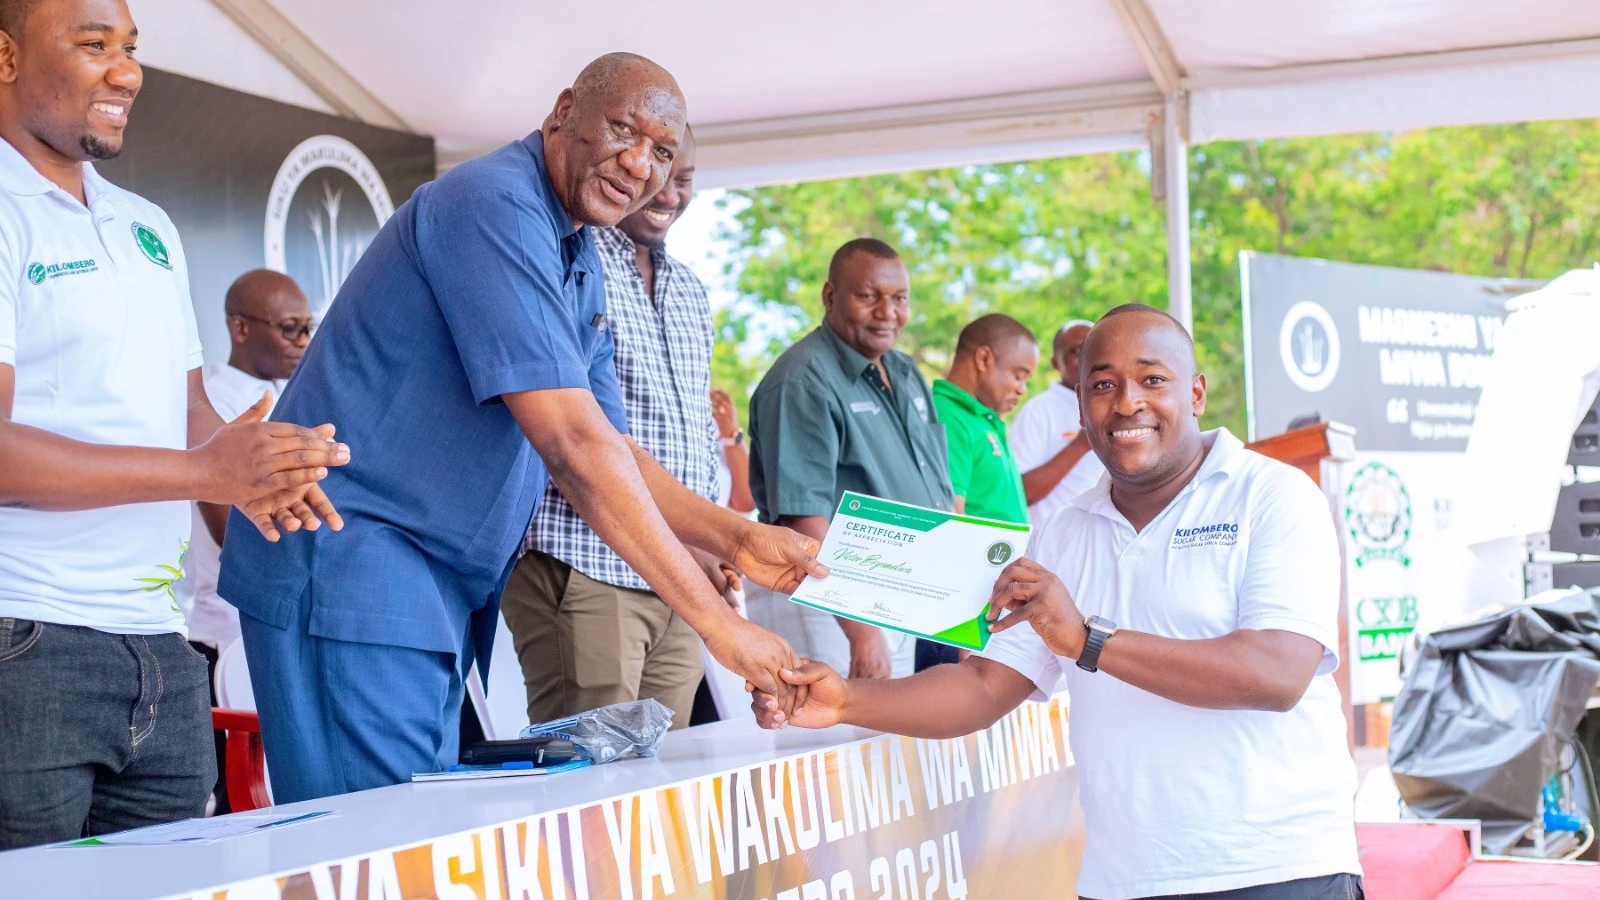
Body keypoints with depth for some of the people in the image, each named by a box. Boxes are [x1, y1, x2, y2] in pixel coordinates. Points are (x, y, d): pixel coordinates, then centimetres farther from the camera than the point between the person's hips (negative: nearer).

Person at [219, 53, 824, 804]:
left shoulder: (581, 266, 15)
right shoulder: (494, 207, -17)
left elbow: (606, 450, 17)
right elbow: (572, 446, -23)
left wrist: (734, 538, 0)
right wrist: (712, 619, -21)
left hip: (440, 589, 10)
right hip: (349, 562, -10)